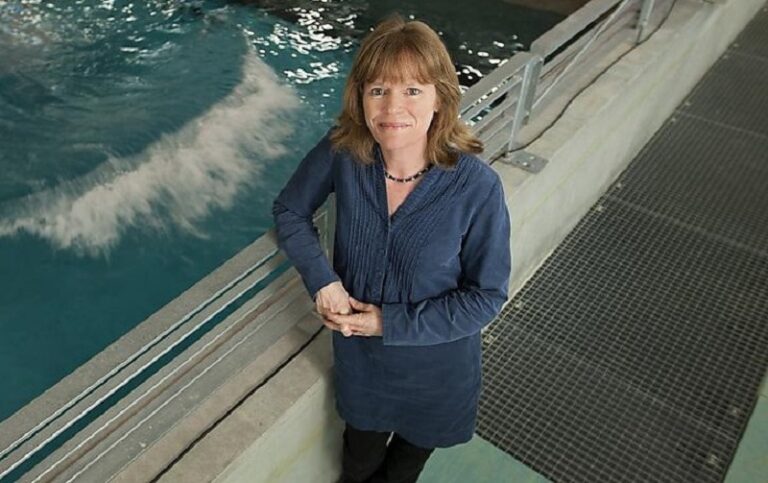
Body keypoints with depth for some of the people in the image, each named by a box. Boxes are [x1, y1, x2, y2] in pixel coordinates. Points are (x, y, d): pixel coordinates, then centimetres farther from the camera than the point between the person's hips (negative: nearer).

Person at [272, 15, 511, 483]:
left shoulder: (478, 187, -29)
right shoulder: (341, 152, -22)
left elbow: (487, 295, -19)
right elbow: (290, 209, -5)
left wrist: (391, 322, -23)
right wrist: (322, 280, -20)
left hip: (435, 360, -1)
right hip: (358, 351, 2)